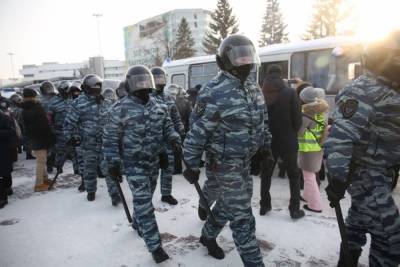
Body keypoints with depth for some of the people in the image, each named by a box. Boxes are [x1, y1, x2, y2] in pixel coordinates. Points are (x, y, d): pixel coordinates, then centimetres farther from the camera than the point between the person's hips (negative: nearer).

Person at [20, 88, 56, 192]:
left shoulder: (24, 110, 9)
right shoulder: (37, 108, -17)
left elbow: (25, 126, 16)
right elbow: (45, 125, -20)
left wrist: (30, 137, 20)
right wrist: (51, 138, -12)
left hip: (33, 139, 8)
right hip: (41, 139, -8)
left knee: (41, 160, 19)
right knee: (41, 161, -2)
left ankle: (44, 178, 29)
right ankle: (39, 184, 2)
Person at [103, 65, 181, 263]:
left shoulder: (158, 106, 4)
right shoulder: (121, 108, -11)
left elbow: (167, 127, 12)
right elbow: (111, 137, -8)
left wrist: (174, 139, -8)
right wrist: (113, 161, -12)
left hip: (154, 160, 6)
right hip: (133, 163, -5)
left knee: (145, 198, 20)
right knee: (143, 203, -5)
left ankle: (137, 223, 46)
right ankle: (154, 245, 3)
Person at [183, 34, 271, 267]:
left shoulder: (253, 88, 5)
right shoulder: (216, 93, -22)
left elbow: (262, 119, 18)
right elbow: (198, 132, -19)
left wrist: (266, 145, 22)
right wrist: (192, 165, -14)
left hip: (245, 160, 9)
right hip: (226, 163, -8)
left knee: (228, 203, 24)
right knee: (242, 217, 0)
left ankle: (208, 236, 47)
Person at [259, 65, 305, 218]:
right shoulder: (290, 93, -10)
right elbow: (297, 119, -9)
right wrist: (292, 134, 9)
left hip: (267, 141, 2)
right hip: (287, 142, -2)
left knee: (266, 174, 16)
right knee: (294, 175, 13)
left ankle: (264, 205, 23)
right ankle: (295, 209, 16)